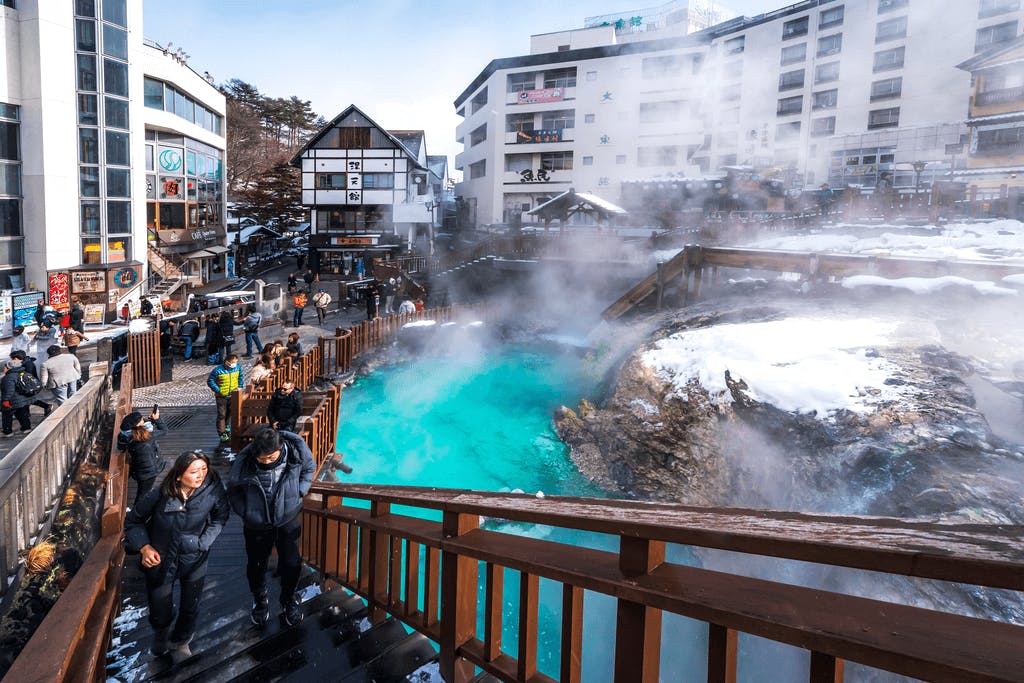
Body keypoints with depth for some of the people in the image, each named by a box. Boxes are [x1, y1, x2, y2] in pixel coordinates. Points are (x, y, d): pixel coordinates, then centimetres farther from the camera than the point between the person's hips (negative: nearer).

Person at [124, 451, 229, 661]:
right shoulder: (160, 495, -24)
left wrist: (205, 541, -10)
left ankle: (180, 641, 49)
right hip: (160, 559, -1)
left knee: (190, 608, 15)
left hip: (194, 558, 1)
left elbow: (221, 516, -2)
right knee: (160, 612, 13)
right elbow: (133, 520, -5)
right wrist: (144, 547, -16)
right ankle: (160, 632, 53)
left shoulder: (212, 489, -23)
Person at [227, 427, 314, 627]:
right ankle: (260, 601, 45)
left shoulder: (296, 450, -20)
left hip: (289, 520, 1)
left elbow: (309, 468, 4)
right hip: (256, 524, 0)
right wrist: (244, 512, -10)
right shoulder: (244, 460, -22)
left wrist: (299, 493, -5)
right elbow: (233, 490, -3)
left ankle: (289, 600, 39)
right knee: (256, 565, 16)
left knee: (291, 563, 11)